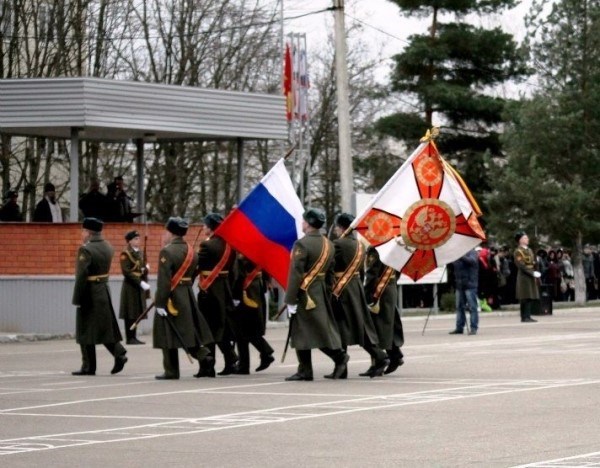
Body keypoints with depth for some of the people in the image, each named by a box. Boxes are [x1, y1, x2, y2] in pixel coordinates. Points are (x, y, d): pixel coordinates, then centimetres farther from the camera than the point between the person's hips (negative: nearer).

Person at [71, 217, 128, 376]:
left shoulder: (86, 250, -17)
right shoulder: (107, 247, 7)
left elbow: (81, 277, -19)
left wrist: (77, 299, -15)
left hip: (90, 294, -8)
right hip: (104, 291, 8)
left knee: (86, 331, 1)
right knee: (106, 327, 15)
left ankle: (88, 366, 4)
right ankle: (119, 353, 0)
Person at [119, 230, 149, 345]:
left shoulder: (139, 253, 13)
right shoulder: (125, 254, -11)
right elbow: (127, 272, -18)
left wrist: (145, 269, -1)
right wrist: (141, 283, -22)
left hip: (139, 286, 8)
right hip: (130, 286, -8)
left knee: (137, 312, 9)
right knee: (130, 314, -5)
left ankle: (133, 337, 13)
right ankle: (130, 338, -2)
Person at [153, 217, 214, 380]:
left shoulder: (167, 252, -14)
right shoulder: (190, 251, 10)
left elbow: (164, 280, -19)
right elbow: (193, 275, 13)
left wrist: (160, 303, -19)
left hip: (172, 297, -7)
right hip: (188, 296, 7)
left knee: (168, 334, 0)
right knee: (188, 329, 15)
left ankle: (171, 371, 3)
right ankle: (204, 355, -2)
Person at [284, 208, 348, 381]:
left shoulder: (302, 244, -15)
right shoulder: (328, 244, 9)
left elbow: (295, 274, -18)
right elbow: (330, 273, 13)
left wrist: (290, 300, -16)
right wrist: (327, 293, 19)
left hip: (305, 294, -8)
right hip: (321, 293, 8)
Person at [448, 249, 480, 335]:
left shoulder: (472, 252, -3)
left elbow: (472, 261, -23)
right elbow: (452, 266, 18)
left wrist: (462, 257, -35)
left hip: (469, 284, -7)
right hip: (459, 285, 7)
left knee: (472, 307, -5)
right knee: (459, 307, 8)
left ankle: (474, 328, -3)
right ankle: (459, 328, 13)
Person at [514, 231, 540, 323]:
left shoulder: (530, 250, 18)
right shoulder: (518, 252, -8)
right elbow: (521, 265, -17)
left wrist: (537, 273, 6)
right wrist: (532, 273, -22)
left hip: (532, 277, 8)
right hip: (524, 277, -8)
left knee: (533, 298, 6)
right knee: (526, 298, -8)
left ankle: (528, 316, 11)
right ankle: (525, 317, -6)